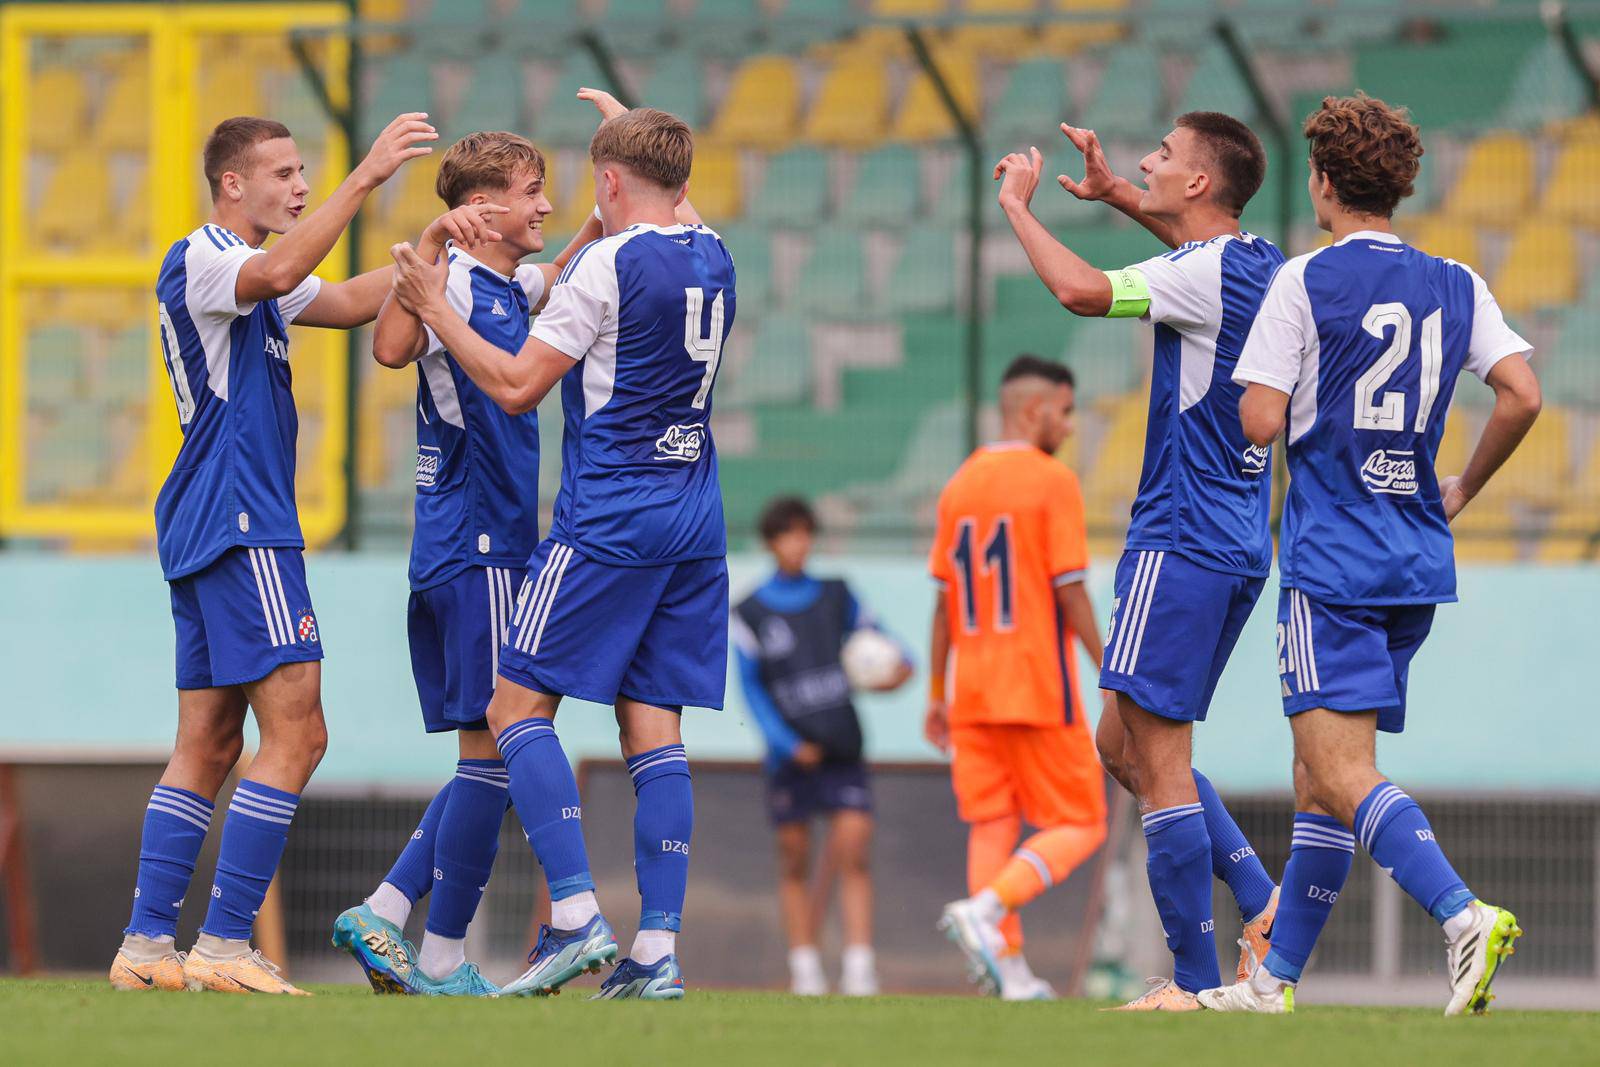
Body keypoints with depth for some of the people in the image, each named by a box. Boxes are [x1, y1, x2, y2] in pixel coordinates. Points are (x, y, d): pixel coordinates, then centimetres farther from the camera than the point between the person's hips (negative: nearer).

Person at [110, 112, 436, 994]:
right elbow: (278, 276, -30)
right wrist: (365, 179, -33)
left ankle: (146, 946, 6)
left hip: (205, 534, 11)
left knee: (207, 746, 9)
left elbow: (350, 302, 18)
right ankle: (223, 945, -17)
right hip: (239, 524, -11)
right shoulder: (199, 260, -9)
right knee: (295, 732, -14)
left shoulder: (242, 271, 21)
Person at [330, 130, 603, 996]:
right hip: (477, 551, -9)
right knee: (493, 753, -6)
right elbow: (391, 347, -31)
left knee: (492, 759, 12)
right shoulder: (457, 282, -11)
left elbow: (562, 273, 36)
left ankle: (382, 918, 9)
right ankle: (441, 961, -3)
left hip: (491, 552, 9)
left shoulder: (510, 286, 15)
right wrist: (432, 239, -34)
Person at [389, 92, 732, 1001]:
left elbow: (517, 385, -10)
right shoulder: (715, 259, 10)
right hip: (695, 522, 7)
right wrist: (633, 128, 51)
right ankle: (658, 949, -3)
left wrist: (437, 310, 2)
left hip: (609, 518, -7)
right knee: (653, 723, 5)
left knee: (520, 704, -1)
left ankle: (576, 916, -14)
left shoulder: (609, 264, -11)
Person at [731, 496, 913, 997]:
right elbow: (751, 687, 0)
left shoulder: (837, 597, 8)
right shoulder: (750, 613, 2)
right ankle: (804, 967, 14)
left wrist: (900, 666, -9)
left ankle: (859, 967, -12)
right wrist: (786, 743, -10)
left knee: (854, 852, -10)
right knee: (795, 860, 4)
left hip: (842, 749, 1)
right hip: (791, 755, -1)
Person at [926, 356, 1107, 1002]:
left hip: (971, 692, 6)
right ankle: (984, 911, -20)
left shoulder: (960, 484, 11)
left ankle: (1010, 969, 0)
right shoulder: (1052, 482, -8)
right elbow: (1070, 591, -12)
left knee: (991, 827, 7)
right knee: (1078, 827, 1)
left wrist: (937, 696, 15)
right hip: (1039, 692, -6)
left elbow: (944, 601, 12)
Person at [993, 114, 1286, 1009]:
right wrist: (1115, 193, 29)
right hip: (1238, 545, 10)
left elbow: (1082, 290, -26)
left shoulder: (1209, 273, -16)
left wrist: (1019, 205, -10)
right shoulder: (1259, 265, 12)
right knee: (1124, 744, 16)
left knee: (1157, 758, -7)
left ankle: (1198, 979, -6)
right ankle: (1262, 903, 10)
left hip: (1184, 544, -10)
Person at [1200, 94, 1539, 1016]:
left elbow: (1261, 420, -11)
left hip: (1332, 558, -7)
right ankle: (1276, 980, 17)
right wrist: (1465, 488, 14)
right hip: (1420, 560, 7)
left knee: (1341, 773, -13)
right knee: (1319, 774, 14)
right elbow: (1522, 396, -1)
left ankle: (1463, 914, -34)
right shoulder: (1457, 287, 9)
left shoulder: (1305, 283, -6)